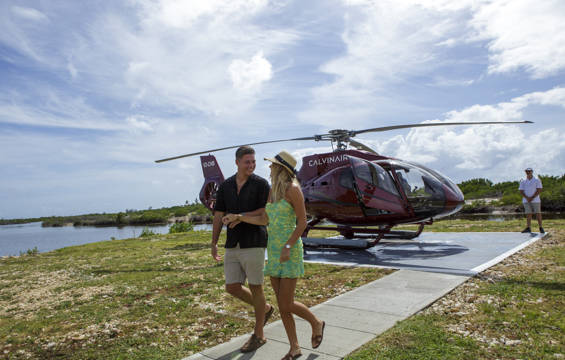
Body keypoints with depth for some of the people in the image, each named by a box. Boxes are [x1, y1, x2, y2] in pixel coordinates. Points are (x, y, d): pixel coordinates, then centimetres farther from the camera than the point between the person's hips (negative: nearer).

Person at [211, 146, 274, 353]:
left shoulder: (261, 184, -4)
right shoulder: (225, 186, 8)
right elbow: (218, 216, 9)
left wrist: (241, 216, -15)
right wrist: (214, 243, 3)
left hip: (254, 244, -5)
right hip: (232, 246, 5)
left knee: (255, 288, 4)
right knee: (232, 288, 5)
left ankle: (258, 335, 22)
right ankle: (265, 309, 32)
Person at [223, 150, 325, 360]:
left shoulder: (293, 189, -15)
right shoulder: (272, 190, 9)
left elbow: (302, 222, -16)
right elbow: (264, 220, 14)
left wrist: (288, 247, -22)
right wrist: (237, 217, 8)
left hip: (291, 250, -8)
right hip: (273, 250, 8)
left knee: (286, 305, -4)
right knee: (282, 304, 9)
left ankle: (316, 324, 25)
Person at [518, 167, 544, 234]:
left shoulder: (537, 180, 1)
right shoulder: (523, 181, 8)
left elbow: (539, 190, -6)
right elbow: (521, 191, 4)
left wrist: (532, 198, -14)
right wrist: (527, 198, -11)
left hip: (535, 200, -2)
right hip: (526, 200, 2)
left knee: (538, 214, -2)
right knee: (528, 214, 1)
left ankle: (541, 228, 5)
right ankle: (528, 228, 1)